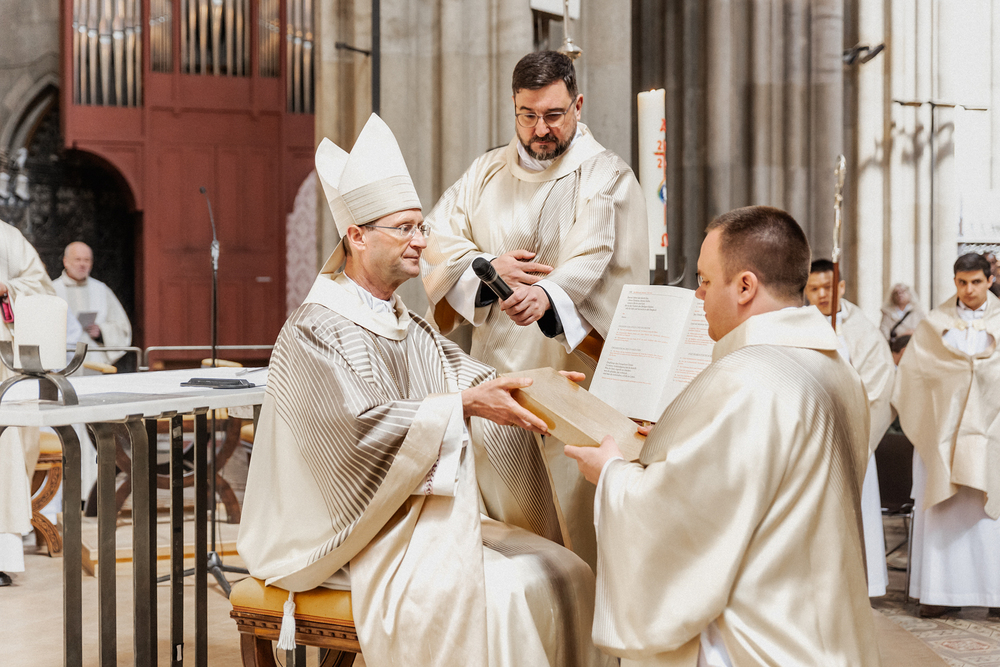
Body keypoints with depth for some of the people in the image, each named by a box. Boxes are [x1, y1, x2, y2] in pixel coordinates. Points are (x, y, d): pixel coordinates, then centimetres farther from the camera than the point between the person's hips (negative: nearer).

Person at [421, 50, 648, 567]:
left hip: (570, 368, -4)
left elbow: (591, 258, -19)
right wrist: (487, 266, -14)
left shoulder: (604, 176, -2)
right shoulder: (488, 172, 15)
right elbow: (438, 238, 6)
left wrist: (547, 294, -40)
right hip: (495, 364, 5)